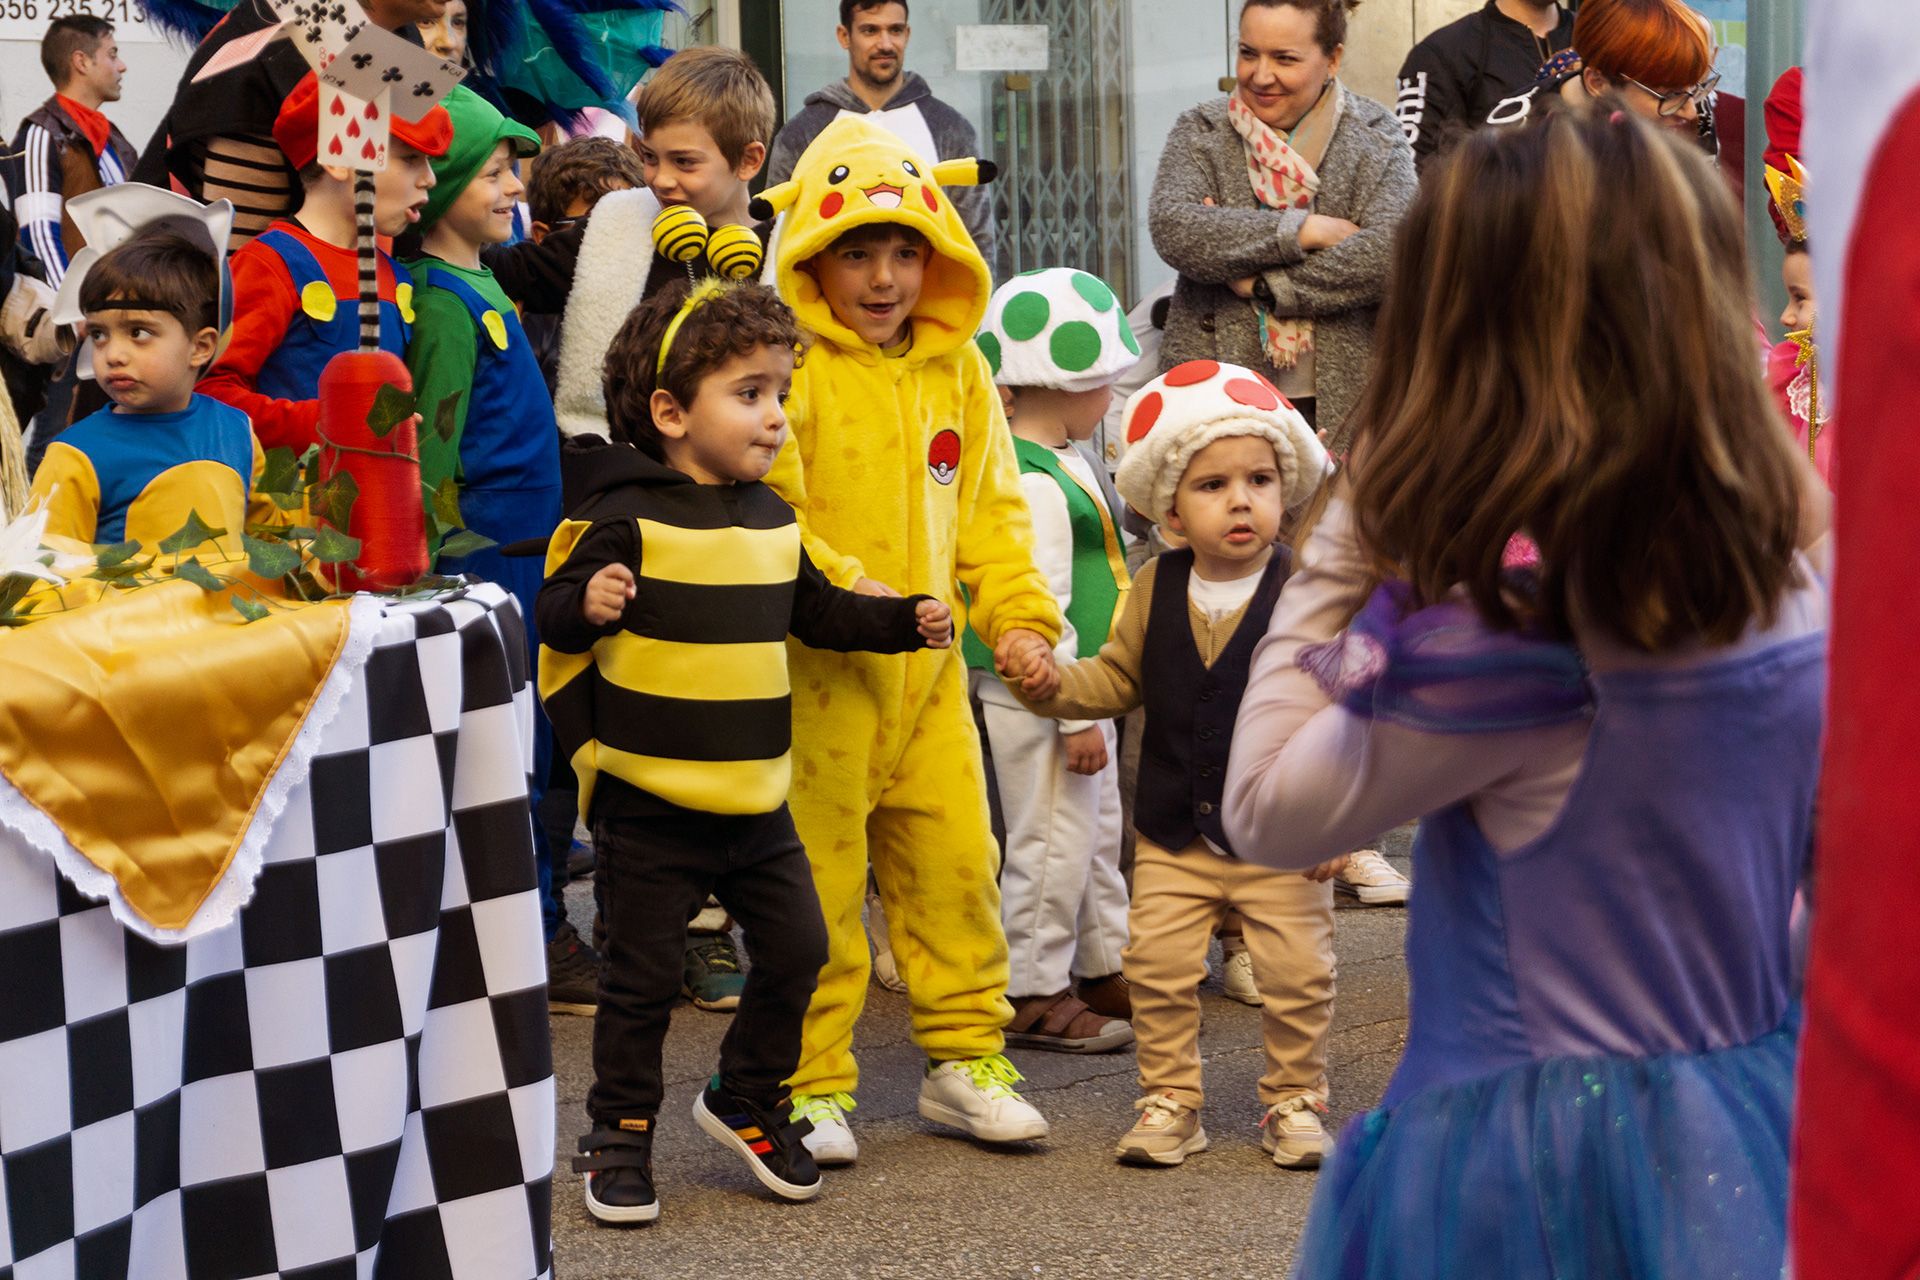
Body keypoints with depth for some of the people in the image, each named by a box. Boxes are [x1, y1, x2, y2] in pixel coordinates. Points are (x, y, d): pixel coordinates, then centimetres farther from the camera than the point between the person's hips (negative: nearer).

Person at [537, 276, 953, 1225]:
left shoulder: (773, 521, 9)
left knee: (796, 951, 8)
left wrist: (904, 621, 16)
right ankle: (620, 1137, 17)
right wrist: (586, 604, -36)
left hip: (755, 800, 6)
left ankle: (747, 1101, 28)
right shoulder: (628, 519, -13)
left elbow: (814, 611, 24)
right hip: (648, 802, -6)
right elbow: (557, 618, -14)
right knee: (643, 977, 2)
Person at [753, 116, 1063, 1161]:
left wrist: (1019, 613, 5)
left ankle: (964, 1058, 24)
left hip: (928, 664, 6)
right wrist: (842, 592, -25)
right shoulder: (786, 366, -9)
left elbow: (991, 507, 15)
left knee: (957, 862, 10)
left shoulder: (957, 368, 10)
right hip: (814, 670, -5)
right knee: (816, 879, 0)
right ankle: (811, 1086, 11)